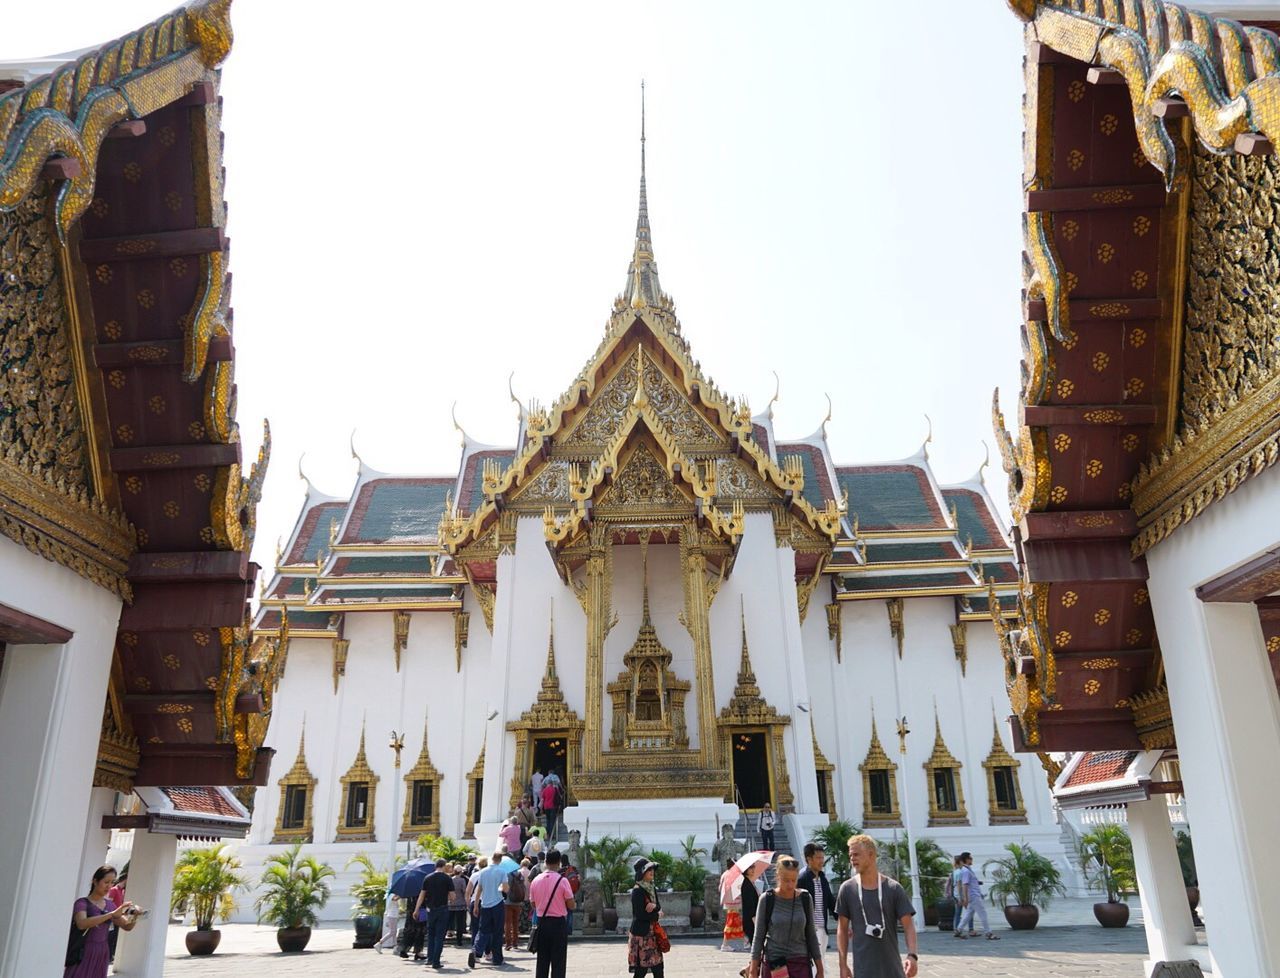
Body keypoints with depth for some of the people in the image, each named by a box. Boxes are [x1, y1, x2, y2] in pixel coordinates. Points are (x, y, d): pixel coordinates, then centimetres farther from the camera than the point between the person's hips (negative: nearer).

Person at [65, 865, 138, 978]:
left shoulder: (110, 905, 9)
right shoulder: (82, 903, -7)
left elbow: (127, 926, 10)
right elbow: (82, 924, -28)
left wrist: (134, 916, -12)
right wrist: (112, 914, -34)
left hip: (102, 956, 5)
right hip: (83, 954, -5)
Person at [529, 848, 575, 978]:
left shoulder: (536, 880, 0)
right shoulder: (562, 880, -12)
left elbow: (533, 904, 7)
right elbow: (571, 905, -10)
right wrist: (575, 904, 12)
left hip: (542, 922, 4)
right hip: (559, 923, -4)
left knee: (542, 960, 12)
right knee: (558, 961, 3)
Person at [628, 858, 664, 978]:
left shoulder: (651, 888, 10)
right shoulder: (637, 890, -15)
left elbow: (659, 908, 7)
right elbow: (640, 915, -19)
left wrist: (655, 907, -16)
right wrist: (657, 915, -6)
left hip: (651, 932, 8)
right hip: (641, 933, -8)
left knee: (658, 965, 6)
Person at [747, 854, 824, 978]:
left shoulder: (805, 898, 1)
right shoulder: (767, 899, -5)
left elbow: (811, 935, 8)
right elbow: (758, 937, 0)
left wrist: (819, 968, 8)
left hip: (801, 963, 1)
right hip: (774, 963, -1)